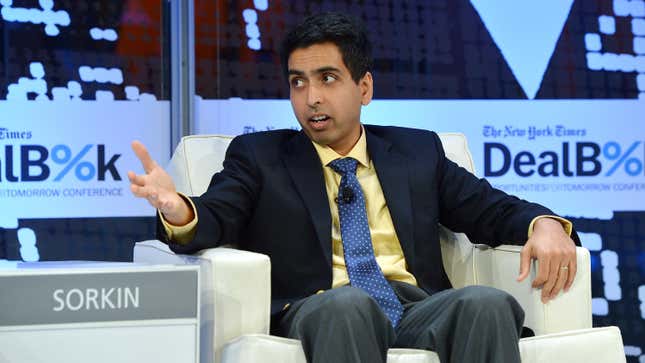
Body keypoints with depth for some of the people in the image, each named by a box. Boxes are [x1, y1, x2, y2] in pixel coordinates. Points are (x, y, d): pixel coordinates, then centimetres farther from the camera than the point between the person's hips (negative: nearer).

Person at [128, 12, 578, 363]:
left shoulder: (417, 151, 24)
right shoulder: (259, 155, 17)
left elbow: (495, 210, 21)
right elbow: (214, 218, 2)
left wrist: (544, 224, -3)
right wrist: (178, 210, -24)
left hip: (418, 311, 2)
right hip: (320, 314, -2)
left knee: (487, 302, -31)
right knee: (345, 302, -38)